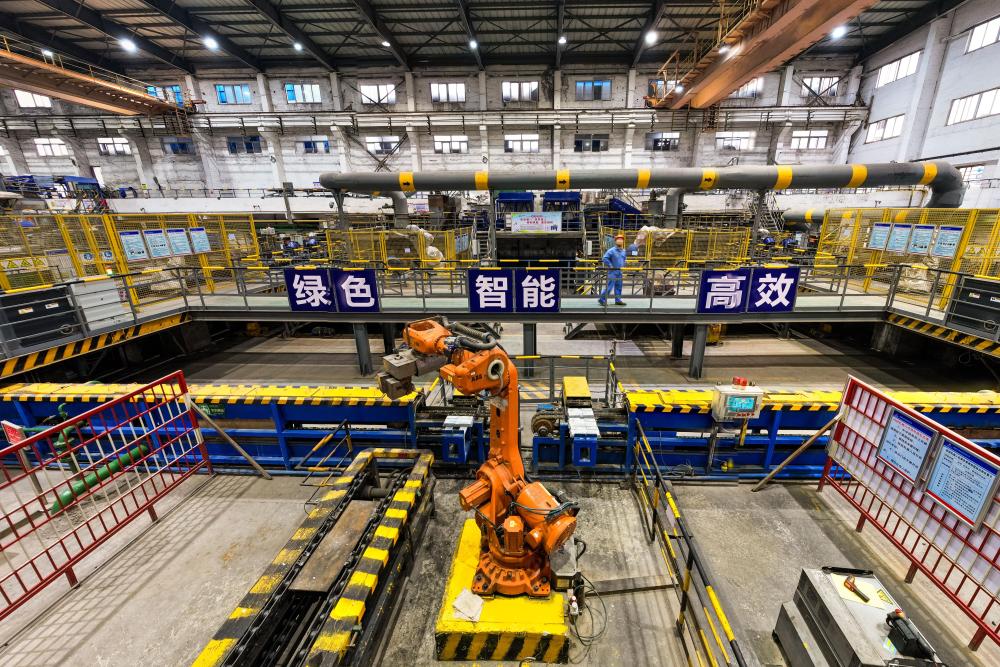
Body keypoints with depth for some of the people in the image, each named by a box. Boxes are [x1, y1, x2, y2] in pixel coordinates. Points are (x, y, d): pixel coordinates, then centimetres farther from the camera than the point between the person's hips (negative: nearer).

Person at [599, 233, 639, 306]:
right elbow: (605, 258, -15)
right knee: (609, 286, -9)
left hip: (620, 272, 7)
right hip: (613, 271, -7)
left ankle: (618, 300, 18)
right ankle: (602, 300, -2)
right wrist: (610, 266, -16)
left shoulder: (624, 251, 11)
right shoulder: (611, 251, -11)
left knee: (619, 286, 10)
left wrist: (623, 266, 15)